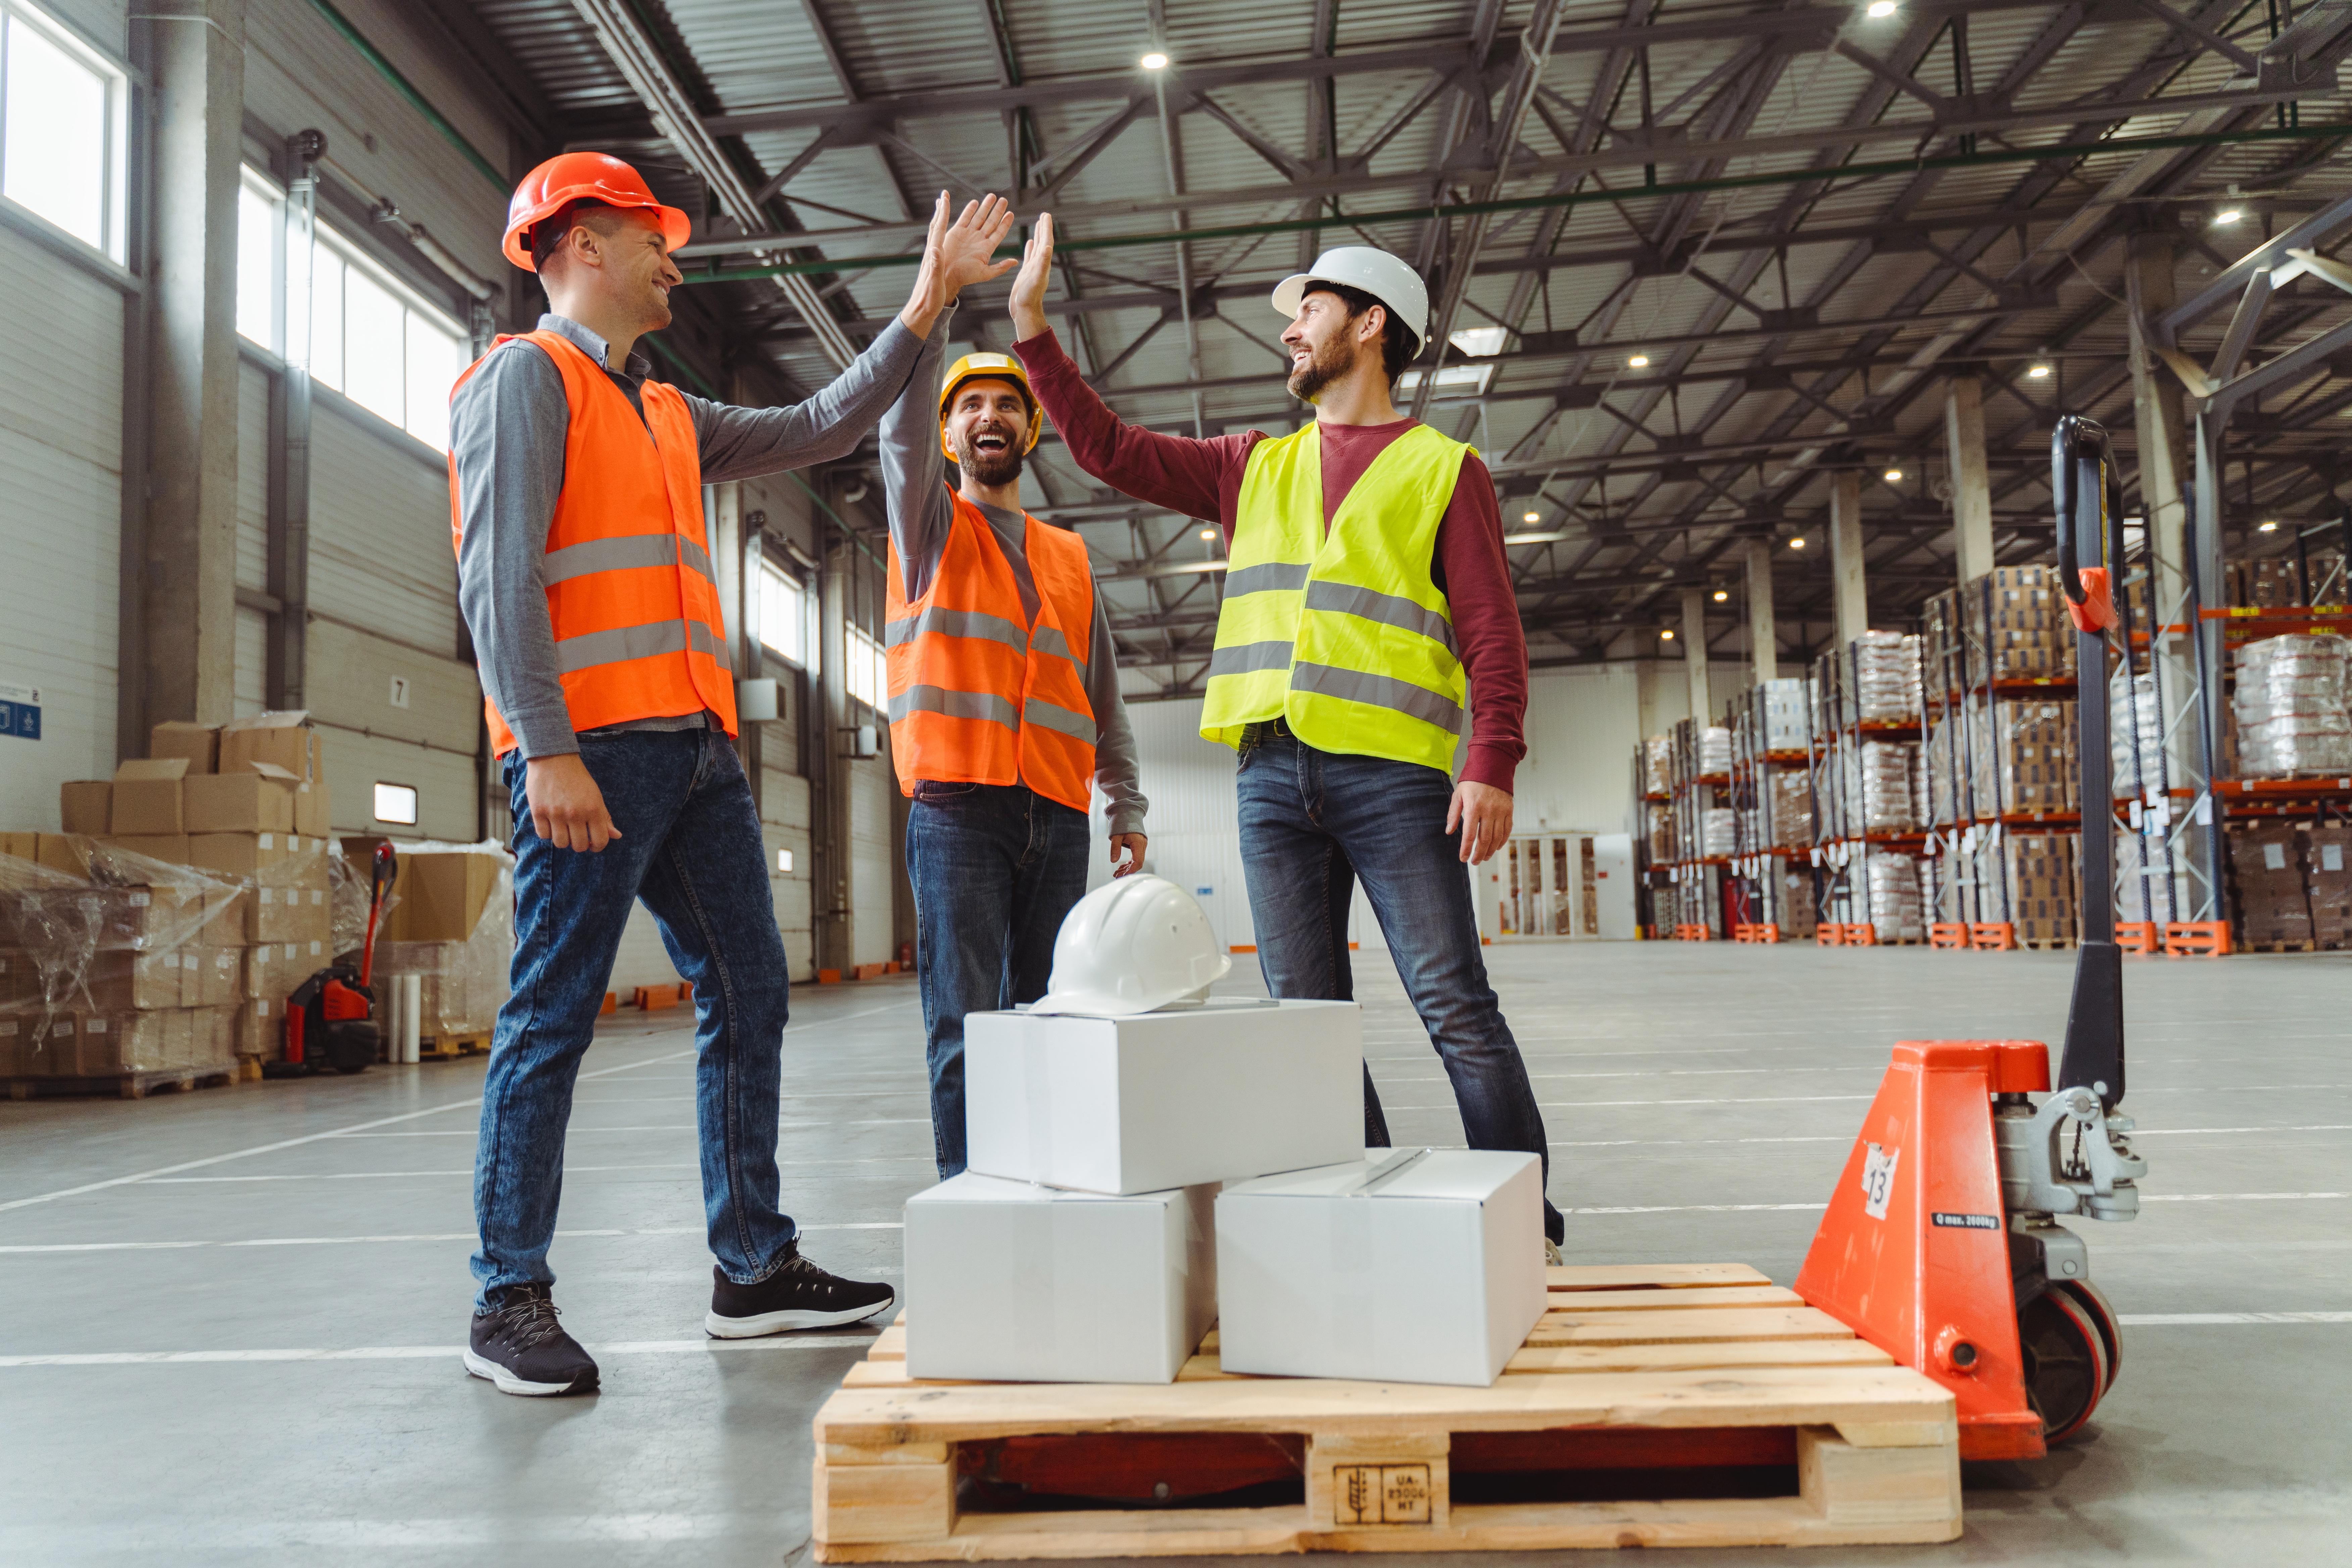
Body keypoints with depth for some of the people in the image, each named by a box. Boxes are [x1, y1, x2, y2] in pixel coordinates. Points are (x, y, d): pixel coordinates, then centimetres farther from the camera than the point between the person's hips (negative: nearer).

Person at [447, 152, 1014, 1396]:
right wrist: (548, 750, -20)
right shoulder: (527, 377, 0)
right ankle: (510, 1302, 5)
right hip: (594, 746, -9)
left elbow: (819, 429, 29)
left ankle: (755, 1269, 15)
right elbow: (499, 575, -11)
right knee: (553, 1018, -4)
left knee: (748, 995, 7)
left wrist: (924, 310, 26)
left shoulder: (671, 416, 25)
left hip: (696, 747, 9)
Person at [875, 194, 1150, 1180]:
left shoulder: (1069, 558, 21)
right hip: (958, 807, -3)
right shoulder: (930, 527, 12)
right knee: (965, 1026, -8)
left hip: (1058, 816, 4)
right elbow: (902, 423, -8)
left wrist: (1128, 811, 12)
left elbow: (1103, 696, 19)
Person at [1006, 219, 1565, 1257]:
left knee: (1453, 1005, -7)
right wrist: (1033, 325, 17)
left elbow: (1492, 632, 0)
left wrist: (1493, 764, -13)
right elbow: (1109, 449, 21)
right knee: (1307, 1015, 4)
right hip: (1271, 773, 5)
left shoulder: (1442, 468, 8)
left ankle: (1524, 1224, 1)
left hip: (1392, 771, -5)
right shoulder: (1257, 468, 22)